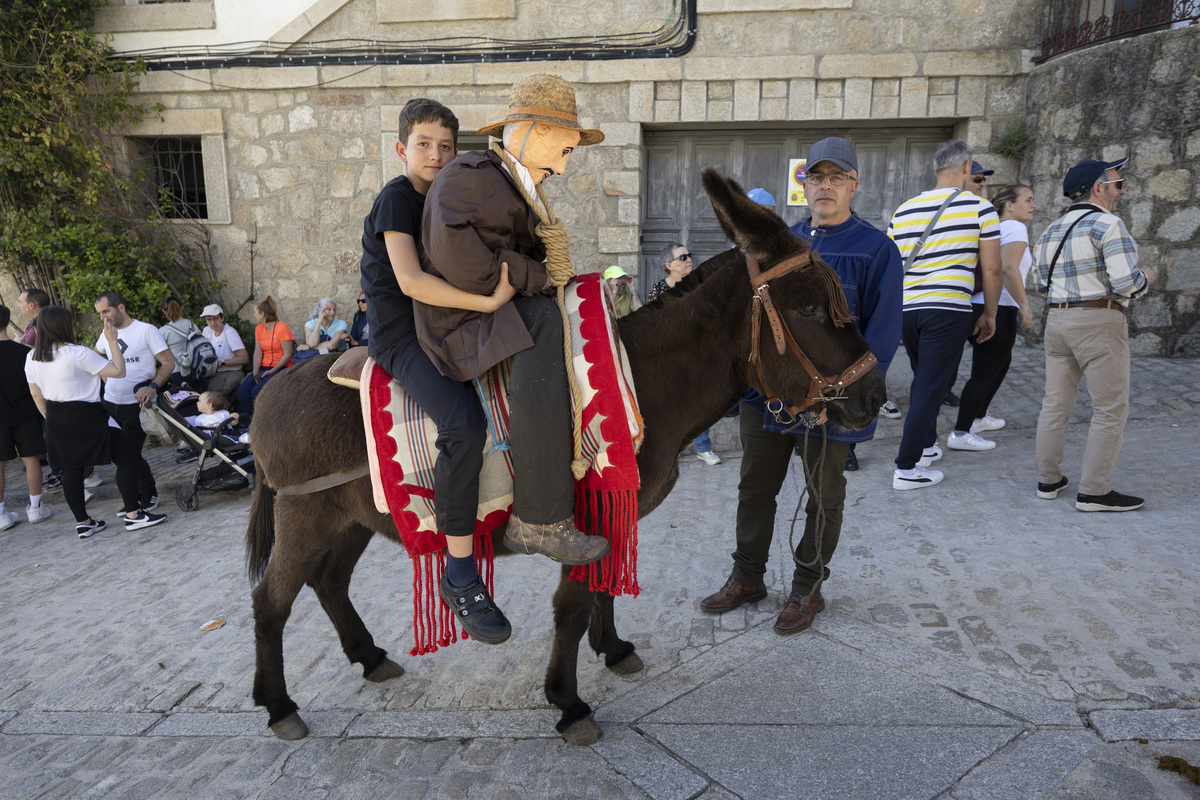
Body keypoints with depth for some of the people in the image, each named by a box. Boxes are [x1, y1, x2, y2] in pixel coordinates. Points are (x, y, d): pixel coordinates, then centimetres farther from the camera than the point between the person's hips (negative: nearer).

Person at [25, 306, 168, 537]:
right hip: (87, 417, -7)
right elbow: (119, 371, -16)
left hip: (57, 421, 8)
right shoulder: (78, 354, -19)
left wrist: (52, 420, 22)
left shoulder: (32, 358, 4)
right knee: (126, 458, 1)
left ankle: (82, 522, 21)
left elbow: (36, 394, 12)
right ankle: (133, 514, 0)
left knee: (71, 469, 14)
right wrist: (112, 341, -10)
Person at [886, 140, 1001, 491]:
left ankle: (925, 445, 35)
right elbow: (991, 269, -1)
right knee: (931, 387, -1)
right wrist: (989, 314, 9)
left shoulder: (903, 210, 11)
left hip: (906, 308, 5)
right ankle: (907, 468, 0)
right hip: (948, 309, -5)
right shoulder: (979, 207, -1)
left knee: (924, 381, 22)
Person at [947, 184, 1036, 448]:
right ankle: (960, 433, -6)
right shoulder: (1015, 228, -9)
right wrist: (1024, 305, -20)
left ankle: (978, 417, 35)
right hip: (998, 310, -10)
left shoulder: (997, 228, 18)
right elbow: (1009, 269, -24)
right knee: (984, 373, -7)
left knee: (1001, 363, 25)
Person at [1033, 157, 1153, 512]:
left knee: (1055, 404, 12)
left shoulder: (1050, 232, 13)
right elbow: (1126, 283, -17)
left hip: (1057, 320, 8)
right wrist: (1146, 277, 3)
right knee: (1110, 409, 0)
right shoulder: (1107, 224, -11)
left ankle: (1048, 480, 18)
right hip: (1098, 322, -8)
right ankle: (1094, 491, 1)